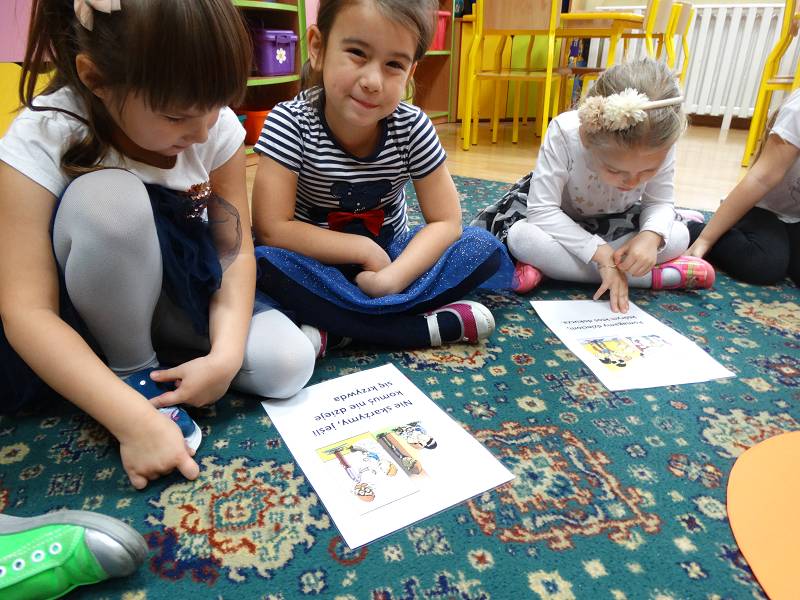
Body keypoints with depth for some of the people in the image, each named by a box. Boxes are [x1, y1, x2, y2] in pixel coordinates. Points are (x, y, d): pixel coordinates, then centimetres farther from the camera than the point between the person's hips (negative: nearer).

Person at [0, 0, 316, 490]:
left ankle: (164, 348, 6)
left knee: (288, 365, -21)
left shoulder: (218, 127, -16)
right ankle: (132, 369, -9)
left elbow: (236, 252, -12)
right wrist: (135, 420, -37)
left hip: (185, 292, 3)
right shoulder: (41, 140, -25)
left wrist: (225, 355, -28)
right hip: (85, 313, -2)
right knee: (110, 198, -34)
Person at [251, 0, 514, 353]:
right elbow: (271, 229, -22)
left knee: (485, 250, -16)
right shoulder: (290, 122, -18)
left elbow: (445, 222, -12)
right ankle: (430, 326, -27)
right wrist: (365, 250, -22)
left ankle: (332, 331, -24)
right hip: (319, 266, -2)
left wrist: (390, 278, -28)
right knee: (263, 263, -33)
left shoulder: (412, 128, -14)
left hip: (388, 255, 3)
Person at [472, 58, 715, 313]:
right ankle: (656, 275, -26)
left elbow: (660, 202, -14)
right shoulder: (564, 133, -35)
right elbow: (542, 211, -33)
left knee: (677, 237, -21)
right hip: (560, 218, -2)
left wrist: (651, 235, -37)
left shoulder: (660, 141, -27)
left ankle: (550, 264, -23)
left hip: (616, 220, 2)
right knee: (521, 237, -34)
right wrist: (600, 251, -38)